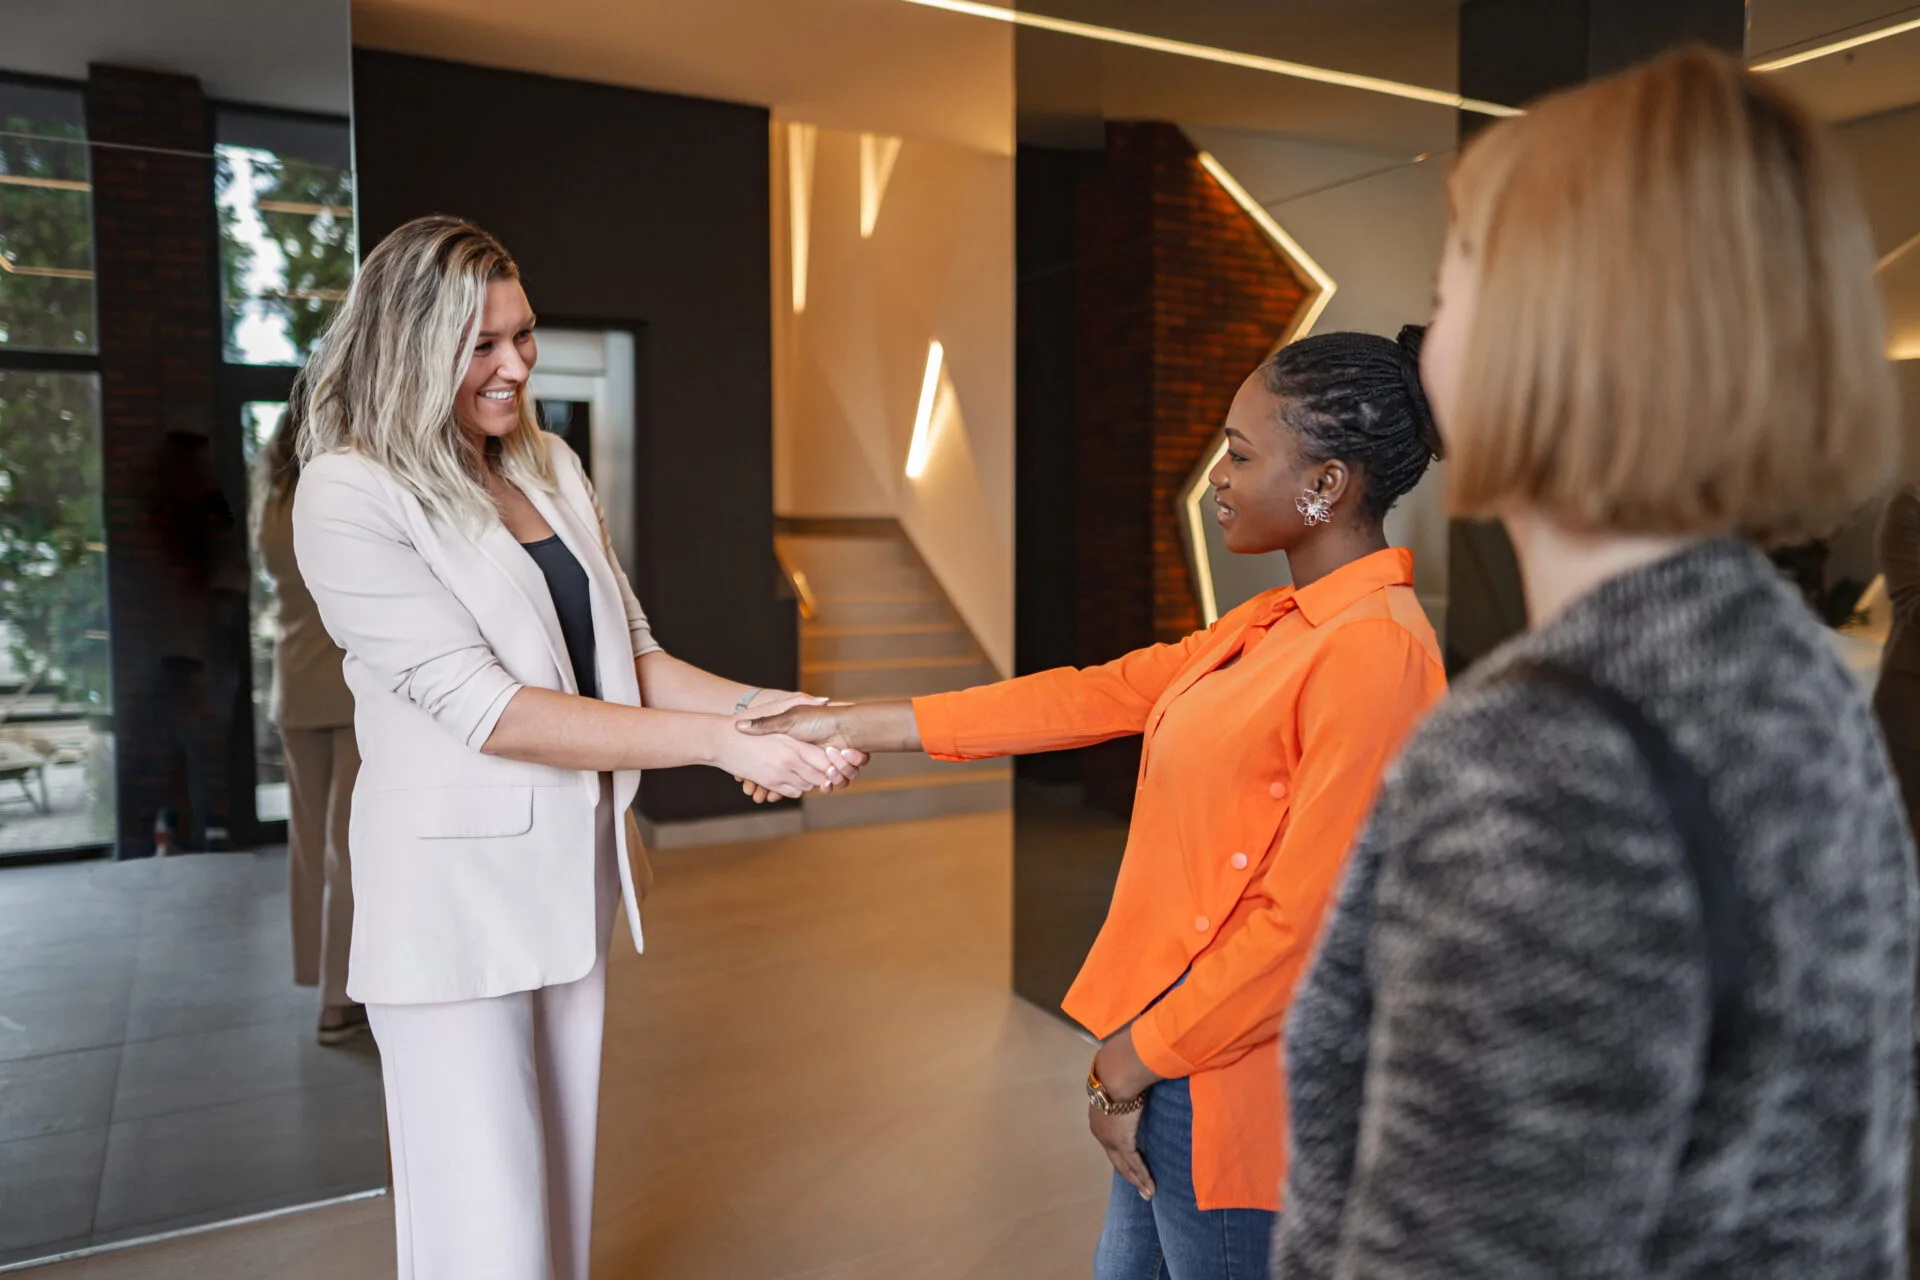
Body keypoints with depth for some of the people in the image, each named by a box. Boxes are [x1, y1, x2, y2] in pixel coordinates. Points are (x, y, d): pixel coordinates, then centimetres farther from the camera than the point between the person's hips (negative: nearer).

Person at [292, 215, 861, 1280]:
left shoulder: (549, 467, 7)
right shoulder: (348, 494, -14)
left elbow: (631, 658, 7)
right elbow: (487, 708, -21)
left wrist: (766, 707, -11)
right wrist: (723, 744, -26)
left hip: (571, 870, 6)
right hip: (455, 887, -6)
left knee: (561, 1179, 18)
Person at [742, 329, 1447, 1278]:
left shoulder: (1375, 652, -22)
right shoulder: (1274, 623, 7)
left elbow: (1302, 918, -22)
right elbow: (1096, 696, 6)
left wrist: (1139, 1059, -13)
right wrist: (852, 725, 5)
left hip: (1226, 1069, -8)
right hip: (1170, 1036, 9)